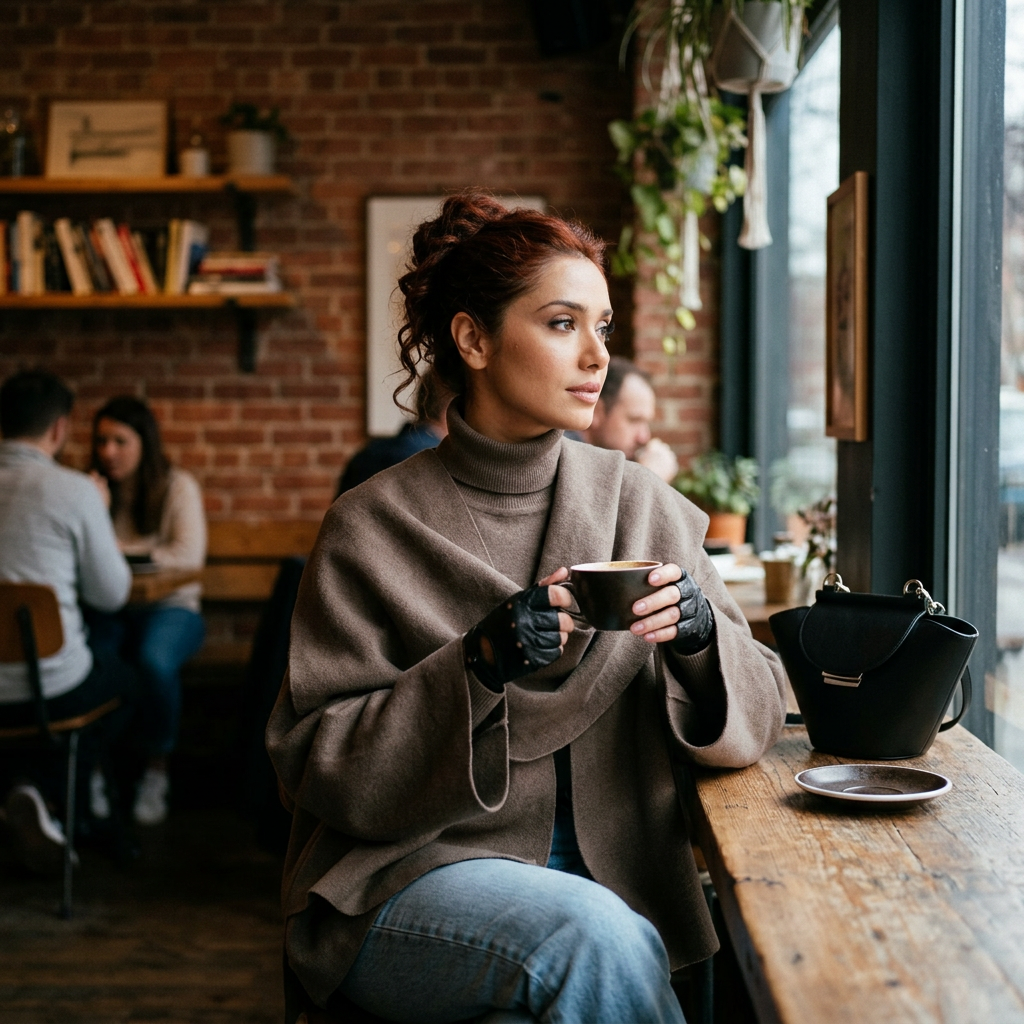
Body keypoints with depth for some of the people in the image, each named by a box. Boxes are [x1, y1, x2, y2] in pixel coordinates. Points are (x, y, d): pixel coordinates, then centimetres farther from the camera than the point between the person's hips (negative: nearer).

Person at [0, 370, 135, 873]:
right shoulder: (75, 491, -11)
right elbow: (112, 595, -2)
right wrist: (100, 519, 11)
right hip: (49, 689, -5)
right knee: (123, 684, 26)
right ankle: (42, 790, 4)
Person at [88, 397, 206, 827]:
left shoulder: (178, 486, 2)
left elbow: (189, 556, -11)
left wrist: (115, 551, -9)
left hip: (169, 606, -2)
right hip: (108, 609, 2)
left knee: (154, 660, -36)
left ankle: (157, 771, -16)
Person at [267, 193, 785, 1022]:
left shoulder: (640, 508, 4)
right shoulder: (375, 531, -5)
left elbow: (756, 713, 5)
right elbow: (316, 764, -8)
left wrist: (699, 635, -17)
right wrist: (475, 668, -21)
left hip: (611, 877, 3)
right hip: (404, 887, -2)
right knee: (595, 932, -30)